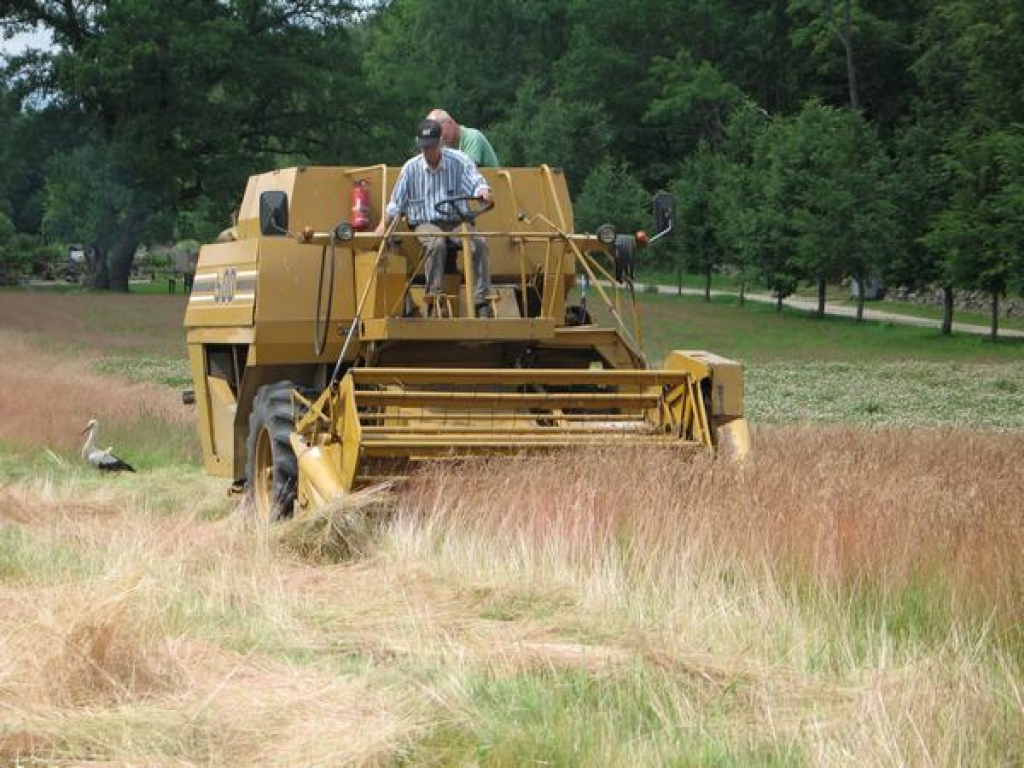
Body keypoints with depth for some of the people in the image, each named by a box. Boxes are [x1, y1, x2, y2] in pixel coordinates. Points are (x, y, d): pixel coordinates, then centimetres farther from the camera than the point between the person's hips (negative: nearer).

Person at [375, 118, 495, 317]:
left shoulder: (459, 161, 6)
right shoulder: (411, 168, 8)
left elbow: (477, 182, -3)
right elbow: (395, 203, 12)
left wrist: (483, 191, -27)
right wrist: (383, 226, -1)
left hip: (457, 222, 1)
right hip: (425, 224, -1)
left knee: (480, 244, -30)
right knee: (436, 244, -37)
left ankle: (482, 302, -32)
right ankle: (434, 296, -36)